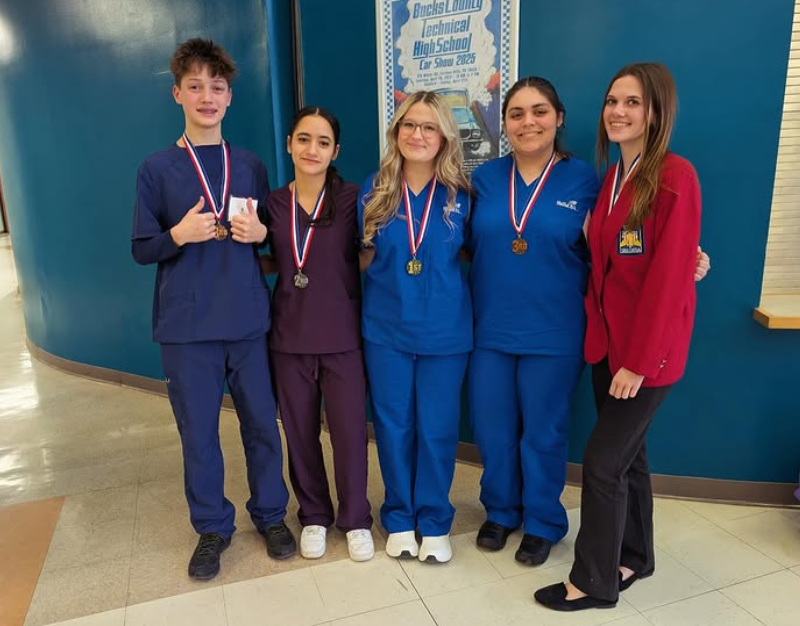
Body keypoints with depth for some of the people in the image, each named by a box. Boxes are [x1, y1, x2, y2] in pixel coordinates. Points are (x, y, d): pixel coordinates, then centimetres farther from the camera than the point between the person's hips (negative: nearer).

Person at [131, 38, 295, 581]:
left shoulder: (251, 166, 7)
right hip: (187, 328, -1)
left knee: (262, 424, 10)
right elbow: (142, 250, 2)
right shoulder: (157, 169, 1)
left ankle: (271, 515, 31)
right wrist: (180, 235, -17)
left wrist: (260, 233, -9)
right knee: (198, 434, 8)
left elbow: (274, 239, 13)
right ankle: (213, 527, 29)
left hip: (249, 321, 2)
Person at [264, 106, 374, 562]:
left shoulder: (352, 198, -5)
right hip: (289, 336, 3)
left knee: (350, 430, 4)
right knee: (300, 431, 12)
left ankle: (356, 519, 27)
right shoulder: (273, 203, 4)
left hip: (342, 336, -3)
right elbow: (270, 264, 14)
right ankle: (314, 515, 34)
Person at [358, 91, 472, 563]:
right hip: (386, 328, 1)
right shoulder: (375, 190, 1)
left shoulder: (461, 194, -3)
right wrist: (389, 270, -6)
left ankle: (435, 521, 27)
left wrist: (441, 271, -7)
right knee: (392, 424, 10)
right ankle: (399, 517, 30)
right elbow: (365, 258, 10)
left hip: (444, 329, -1)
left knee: (437, 427, 7)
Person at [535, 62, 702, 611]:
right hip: (606, 339, 7)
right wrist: (604, 339, 2)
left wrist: (640, 360, -18)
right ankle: (633, 557, 37)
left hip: (648, 348, -7)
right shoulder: (611, 176, 10)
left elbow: (669, 276, -19)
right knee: (627, 453, 18)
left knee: (603, 459, -1)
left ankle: (595, 581, 18)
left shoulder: (675, 177, -15)